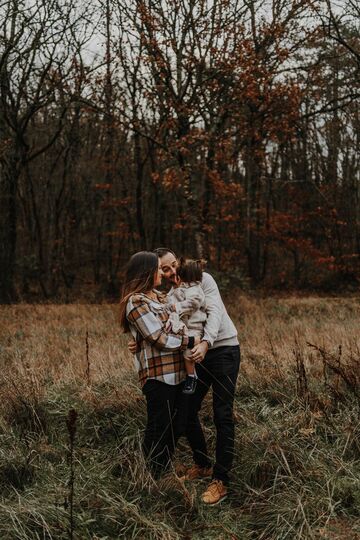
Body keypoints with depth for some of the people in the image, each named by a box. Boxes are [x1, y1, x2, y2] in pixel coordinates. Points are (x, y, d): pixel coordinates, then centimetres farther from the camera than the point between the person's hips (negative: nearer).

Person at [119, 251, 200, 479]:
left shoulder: (155, 296, 16)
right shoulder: (136, 302, -13)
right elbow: (159, 338, -16)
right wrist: (190, 341, -10)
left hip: (175, 372, 9)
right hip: (158, 374, -9)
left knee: (177, 425, 15)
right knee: (159, 428, 1)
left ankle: (164, 472, 28)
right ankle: (152, 476, 14)